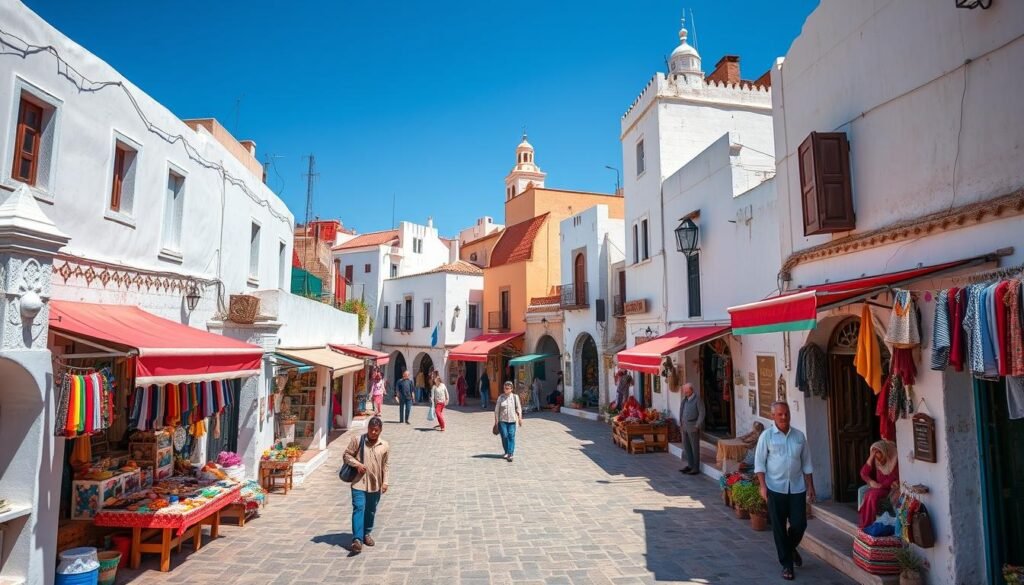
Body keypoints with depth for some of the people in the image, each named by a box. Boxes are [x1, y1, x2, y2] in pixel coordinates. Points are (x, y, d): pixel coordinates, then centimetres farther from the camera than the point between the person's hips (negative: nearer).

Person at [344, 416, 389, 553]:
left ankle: (366, 534, 32)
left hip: (375, 484, 3)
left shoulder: (384, 445, 3)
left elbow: (385, 465, 9)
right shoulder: (357, 440, -5)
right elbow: (347, 455, 0)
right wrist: (357, 464, -16)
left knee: (371, 511, 13)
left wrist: (385, 482, 5)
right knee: (359, 509, -11)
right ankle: (357, 539, -11)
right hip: (359, 483, -3)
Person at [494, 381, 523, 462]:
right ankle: (506, 452, 19)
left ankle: (510, 453, -5)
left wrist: (520, 418, -1)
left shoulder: (515, 397, 2)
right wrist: (496, 420, 3)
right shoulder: (500, 397, 1)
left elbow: (518, 408, 4)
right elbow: (497, 410, 5)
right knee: (504, 436, 0)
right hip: (502, 420, 0)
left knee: (511, 436, -7)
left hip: (512, 420, 0)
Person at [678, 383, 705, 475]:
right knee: (686, 446, 12)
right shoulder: (685, 399, 8)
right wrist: (680, 422, 8)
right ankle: (690, 465, 23)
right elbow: (681, 410, 16)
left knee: (695, 447, 2)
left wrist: (697, 426, -15)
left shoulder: (697, 399, -13)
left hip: (693, 427, -7)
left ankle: (696, 468, 10)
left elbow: (702, 413, -13)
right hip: (685, 426, 7)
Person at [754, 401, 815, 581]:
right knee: (779, 528, 4)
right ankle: (786, 564, 19)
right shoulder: (767, 436, -4)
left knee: (799, 524, 3)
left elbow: (806, 463, 12)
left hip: (797, 488, 2)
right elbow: (759, 463, -3)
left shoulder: (799, 436, 5)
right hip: (776, 489, -2)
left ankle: (791, 548, 36)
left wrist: (810, 486, 9)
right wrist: (763, 486, -10)